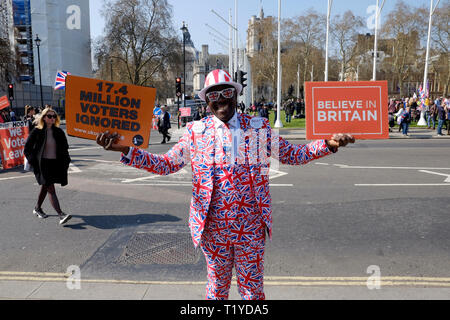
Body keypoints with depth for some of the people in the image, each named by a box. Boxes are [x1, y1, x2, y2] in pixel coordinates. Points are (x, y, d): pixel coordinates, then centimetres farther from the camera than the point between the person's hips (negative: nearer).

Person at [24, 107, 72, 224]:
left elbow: (65, 148, 16)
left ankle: (37, 208, 39)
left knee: (45, 187, 19)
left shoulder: (59, 132, 6)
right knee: (51, 189, -12)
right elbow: (27, 149, 0)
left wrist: (66, 161, 6)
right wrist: (33, 162, -7)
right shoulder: (37, 131, -5)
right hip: (42, 164, -5)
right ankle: (61, 215, -18)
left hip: (55, 164, 5)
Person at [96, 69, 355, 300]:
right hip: (213, 227, 0)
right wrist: (125, 150, -12)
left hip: (252, 227, 0)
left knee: (253, 288, 15)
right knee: (217, 285, 18)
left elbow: (293, 155, 4)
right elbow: (164, 164, -1)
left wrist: (328, 144, -9)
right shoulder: (196, 132, -1)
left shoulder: (260, 128, 0)